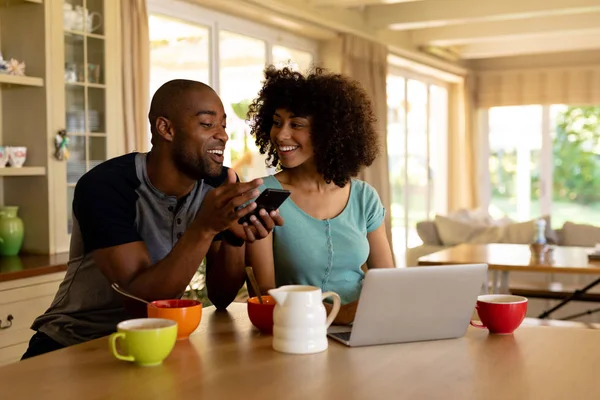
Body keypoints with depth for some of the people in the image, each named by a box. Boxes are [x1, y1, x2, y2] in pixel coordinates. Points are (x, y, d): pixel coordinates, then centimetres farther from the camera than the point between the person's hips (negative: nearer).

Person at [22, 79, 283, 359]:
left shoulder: (220, 184, -6)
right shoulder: (105, 186, -21)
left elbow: (220, 297, -5)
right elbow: (144, 297, -26)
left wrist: (235, 236, -22)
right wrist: (204, 227, -36)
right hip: (73, 346, -4)